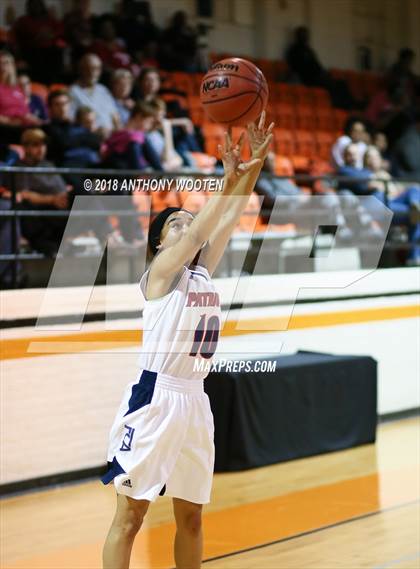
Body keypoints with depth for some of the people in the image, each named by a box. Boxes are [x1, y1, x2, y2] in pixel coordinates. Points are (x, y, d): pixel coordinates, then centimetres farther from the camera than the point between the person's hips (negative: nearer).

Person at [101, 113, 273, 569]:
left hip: (194, 398, 7)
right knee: (130, 515, -5)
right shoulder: (160, 271, -3)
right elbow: (198, 233, -20)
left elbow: (229, 220, 7)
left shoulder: (203, 271, 15)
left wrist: (255, 163, -1)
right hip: (155, 395, -7)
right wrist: (229, 180, -27)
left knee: (190, 516, 13)